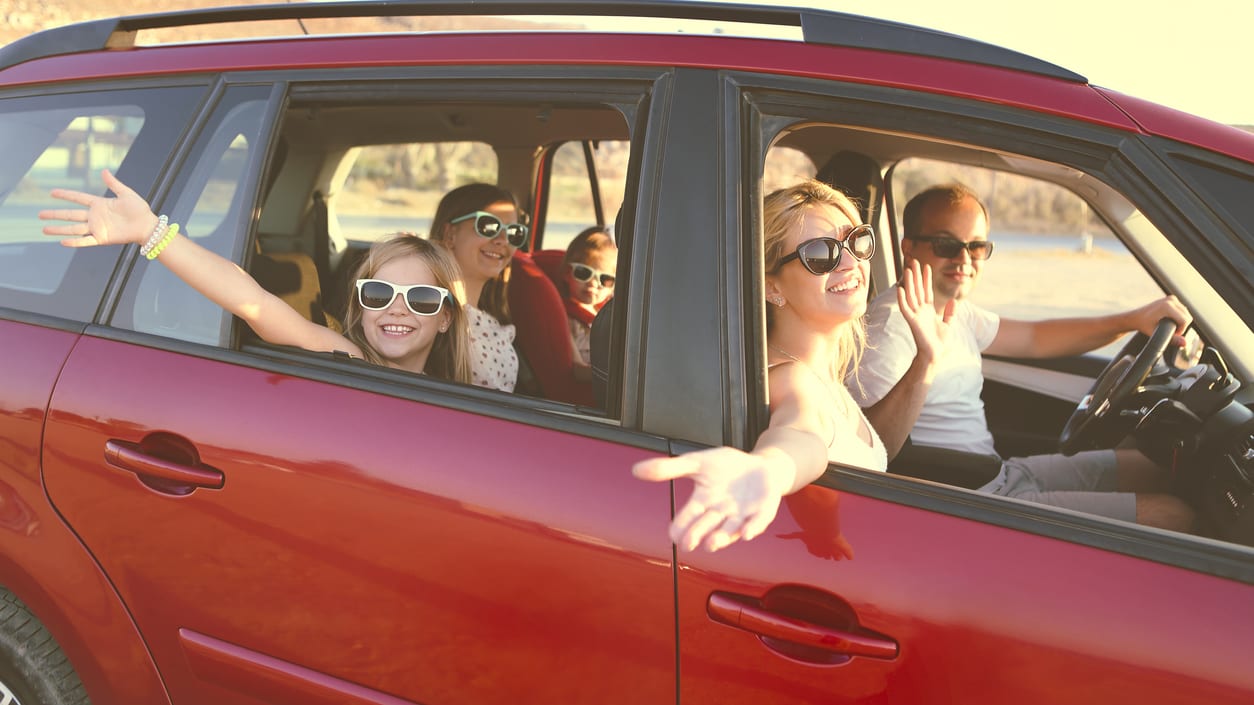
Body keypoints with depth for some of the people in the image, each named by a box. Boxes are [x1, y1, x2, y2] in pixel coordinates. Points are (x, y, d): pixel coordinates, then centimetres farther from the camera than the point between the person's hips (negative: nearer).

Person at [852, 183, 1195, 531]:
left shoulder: (955, 311, 10)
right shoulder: (892, 322, -20)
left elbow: (1034, 338, 22)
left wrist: (1133, 319, 9)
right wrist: (924, 363, -44)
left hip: (1004, 475, 10)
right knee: (1174, 516, -10)